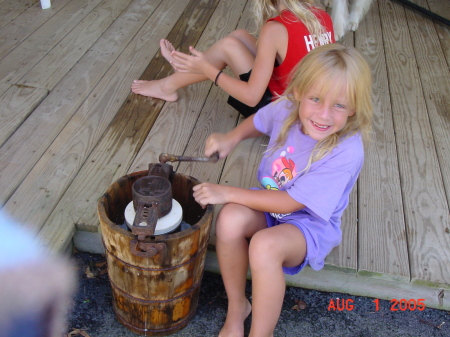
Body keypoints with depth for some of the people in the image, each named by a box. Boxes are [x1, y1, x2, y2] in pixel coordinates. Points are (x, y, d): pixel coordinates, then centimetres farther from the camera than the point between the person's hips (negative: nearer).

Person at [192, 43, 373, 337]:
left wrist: (228, 193, -23)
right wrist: (232, 138, -7)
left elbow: (289, 202, -25)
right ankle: (237, 306, -4)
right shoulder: (287, 109, -14)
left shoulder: (346, 154, -30)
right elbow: (258, 121, 14)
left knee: (264, 246, -35)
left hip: (311, 225, -5)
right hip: (272, 206, 5)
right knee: (231, 217, -27)